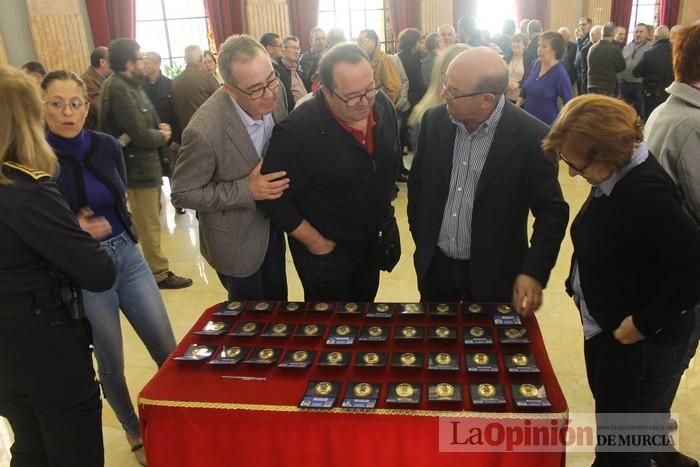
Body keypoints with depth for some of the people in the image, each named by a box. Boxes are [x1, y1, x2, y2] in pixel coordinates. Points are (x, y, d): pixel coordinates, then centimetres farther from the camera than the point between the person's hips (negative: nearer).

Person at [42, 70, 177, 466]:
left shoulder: (107, 146, 0)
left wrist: (104, 223, -1)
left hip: (127, 255, 4)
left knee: (168, 351, 11)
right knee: (111, 365, 12)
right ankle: (136, 435, 37)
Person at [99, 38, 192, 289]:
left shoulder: (130, 85, 10)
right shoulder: (119, 90, -22)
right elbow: (140, 135, -25)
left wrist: (159, 128, -7)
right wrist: (162, 136, -7)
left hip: (144, 162, 10)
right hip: (138, 166, -10)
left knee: (148, 221, 20)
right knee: (149, 224, 1)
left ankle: (155, 267, 34)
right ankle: (159, 273, 13)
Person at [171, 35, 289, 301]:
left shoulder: (275, 92, -15)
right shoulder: (204, 131, -33)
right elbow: (182, 194, -21)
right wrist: (247, 190, -30)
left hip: (271, 225, 5)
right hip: (236, 241, -5)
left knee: (278, 304, 24)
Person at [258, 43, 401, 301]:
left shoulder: (382, 105, -11)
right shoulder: (297, 132, -30)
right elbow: (273, 197, -22)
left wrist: (384, 210, 10)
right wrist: (315, 242, -16)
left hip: (374, 240, 5)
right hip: (326, 251, -5)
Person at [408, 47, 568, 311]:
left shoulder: (531, 137, -18)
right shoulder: (434, 121, -7)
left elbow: (552, 211, -11)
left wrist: (534, 272, -19)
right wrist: (421, 240, 9)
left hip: (494, 275, -3)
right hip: (434, 267, 4)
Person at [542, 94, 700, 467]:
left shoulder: (645, 191, -29)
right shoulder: (615, 175, -2)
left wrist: (644, 323, -24)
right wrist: (580, 285, 2)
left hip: (639, 342, -8)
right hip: (605, 328, 9)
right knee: (610, 426, 27)